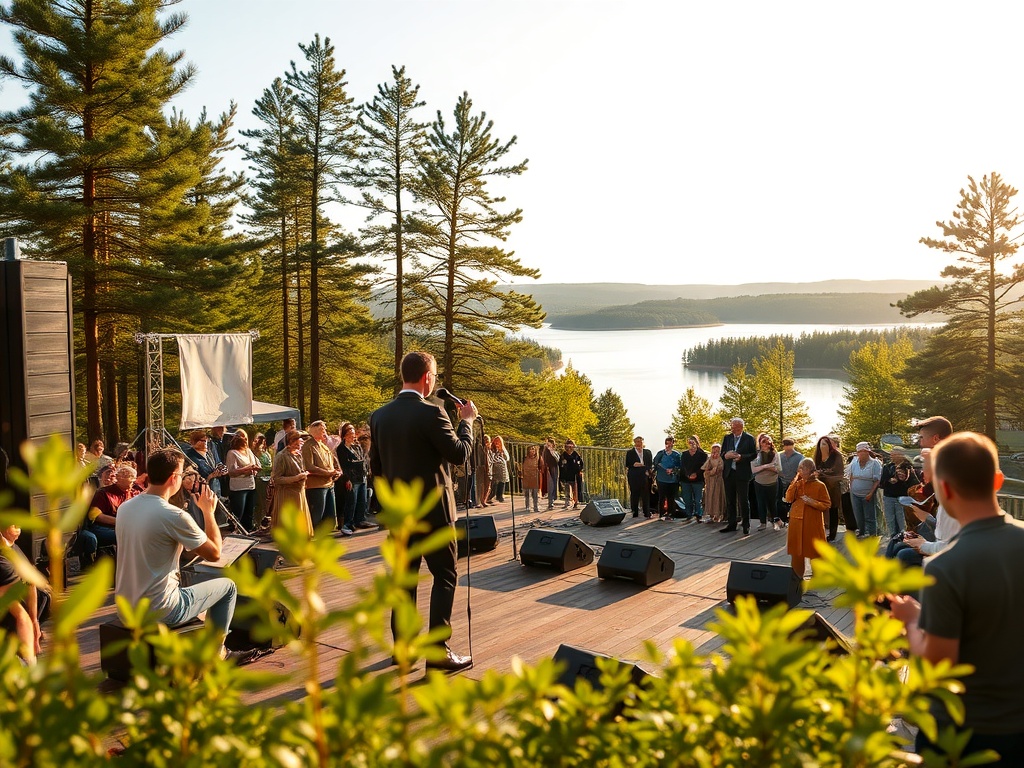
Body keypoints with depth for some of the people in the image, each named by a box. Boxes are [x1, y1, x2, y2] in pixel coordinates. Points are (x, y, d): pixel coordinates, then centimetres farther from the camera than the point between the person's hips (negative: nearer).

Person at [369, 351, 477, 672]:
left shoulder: (379, 415, 3)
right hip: (432, 509, -6)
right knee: (445, 576, 3)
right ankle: (438, 651, 1)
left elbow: (375, 466, 10)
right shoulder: (431, 413, -17)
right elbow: (460, 453, -13)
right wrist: (466, 420, 0)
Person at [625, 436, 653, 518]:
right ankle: (635, 513, 3)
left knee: (646, 495, -2)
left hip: (645, 476, 1)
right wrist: (633, 465, -14)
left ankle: (647, 513, 2)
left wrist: (648, 471, -5)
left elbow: (651, 464, 13)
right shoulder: (630, 453, 10)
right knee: (634, 495, -1)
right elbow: (627, 465, 5)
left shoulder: (648, 452, 16)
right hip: (634, 477, -1)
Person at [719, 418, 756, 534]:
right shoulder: (727, 438, 10)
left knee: (743, 500, 1)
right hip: (729, 473, 4)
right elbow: (722, 454, 12)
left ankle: (746, 525, 9)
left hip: (742, 473, -4)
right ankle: (731, 524, 17)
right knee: (730, 500, 9)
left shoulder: (749, 438, -3)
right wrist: (726, 455, -11)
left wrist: (741, 457, -18)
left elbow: (754, 454, -4)